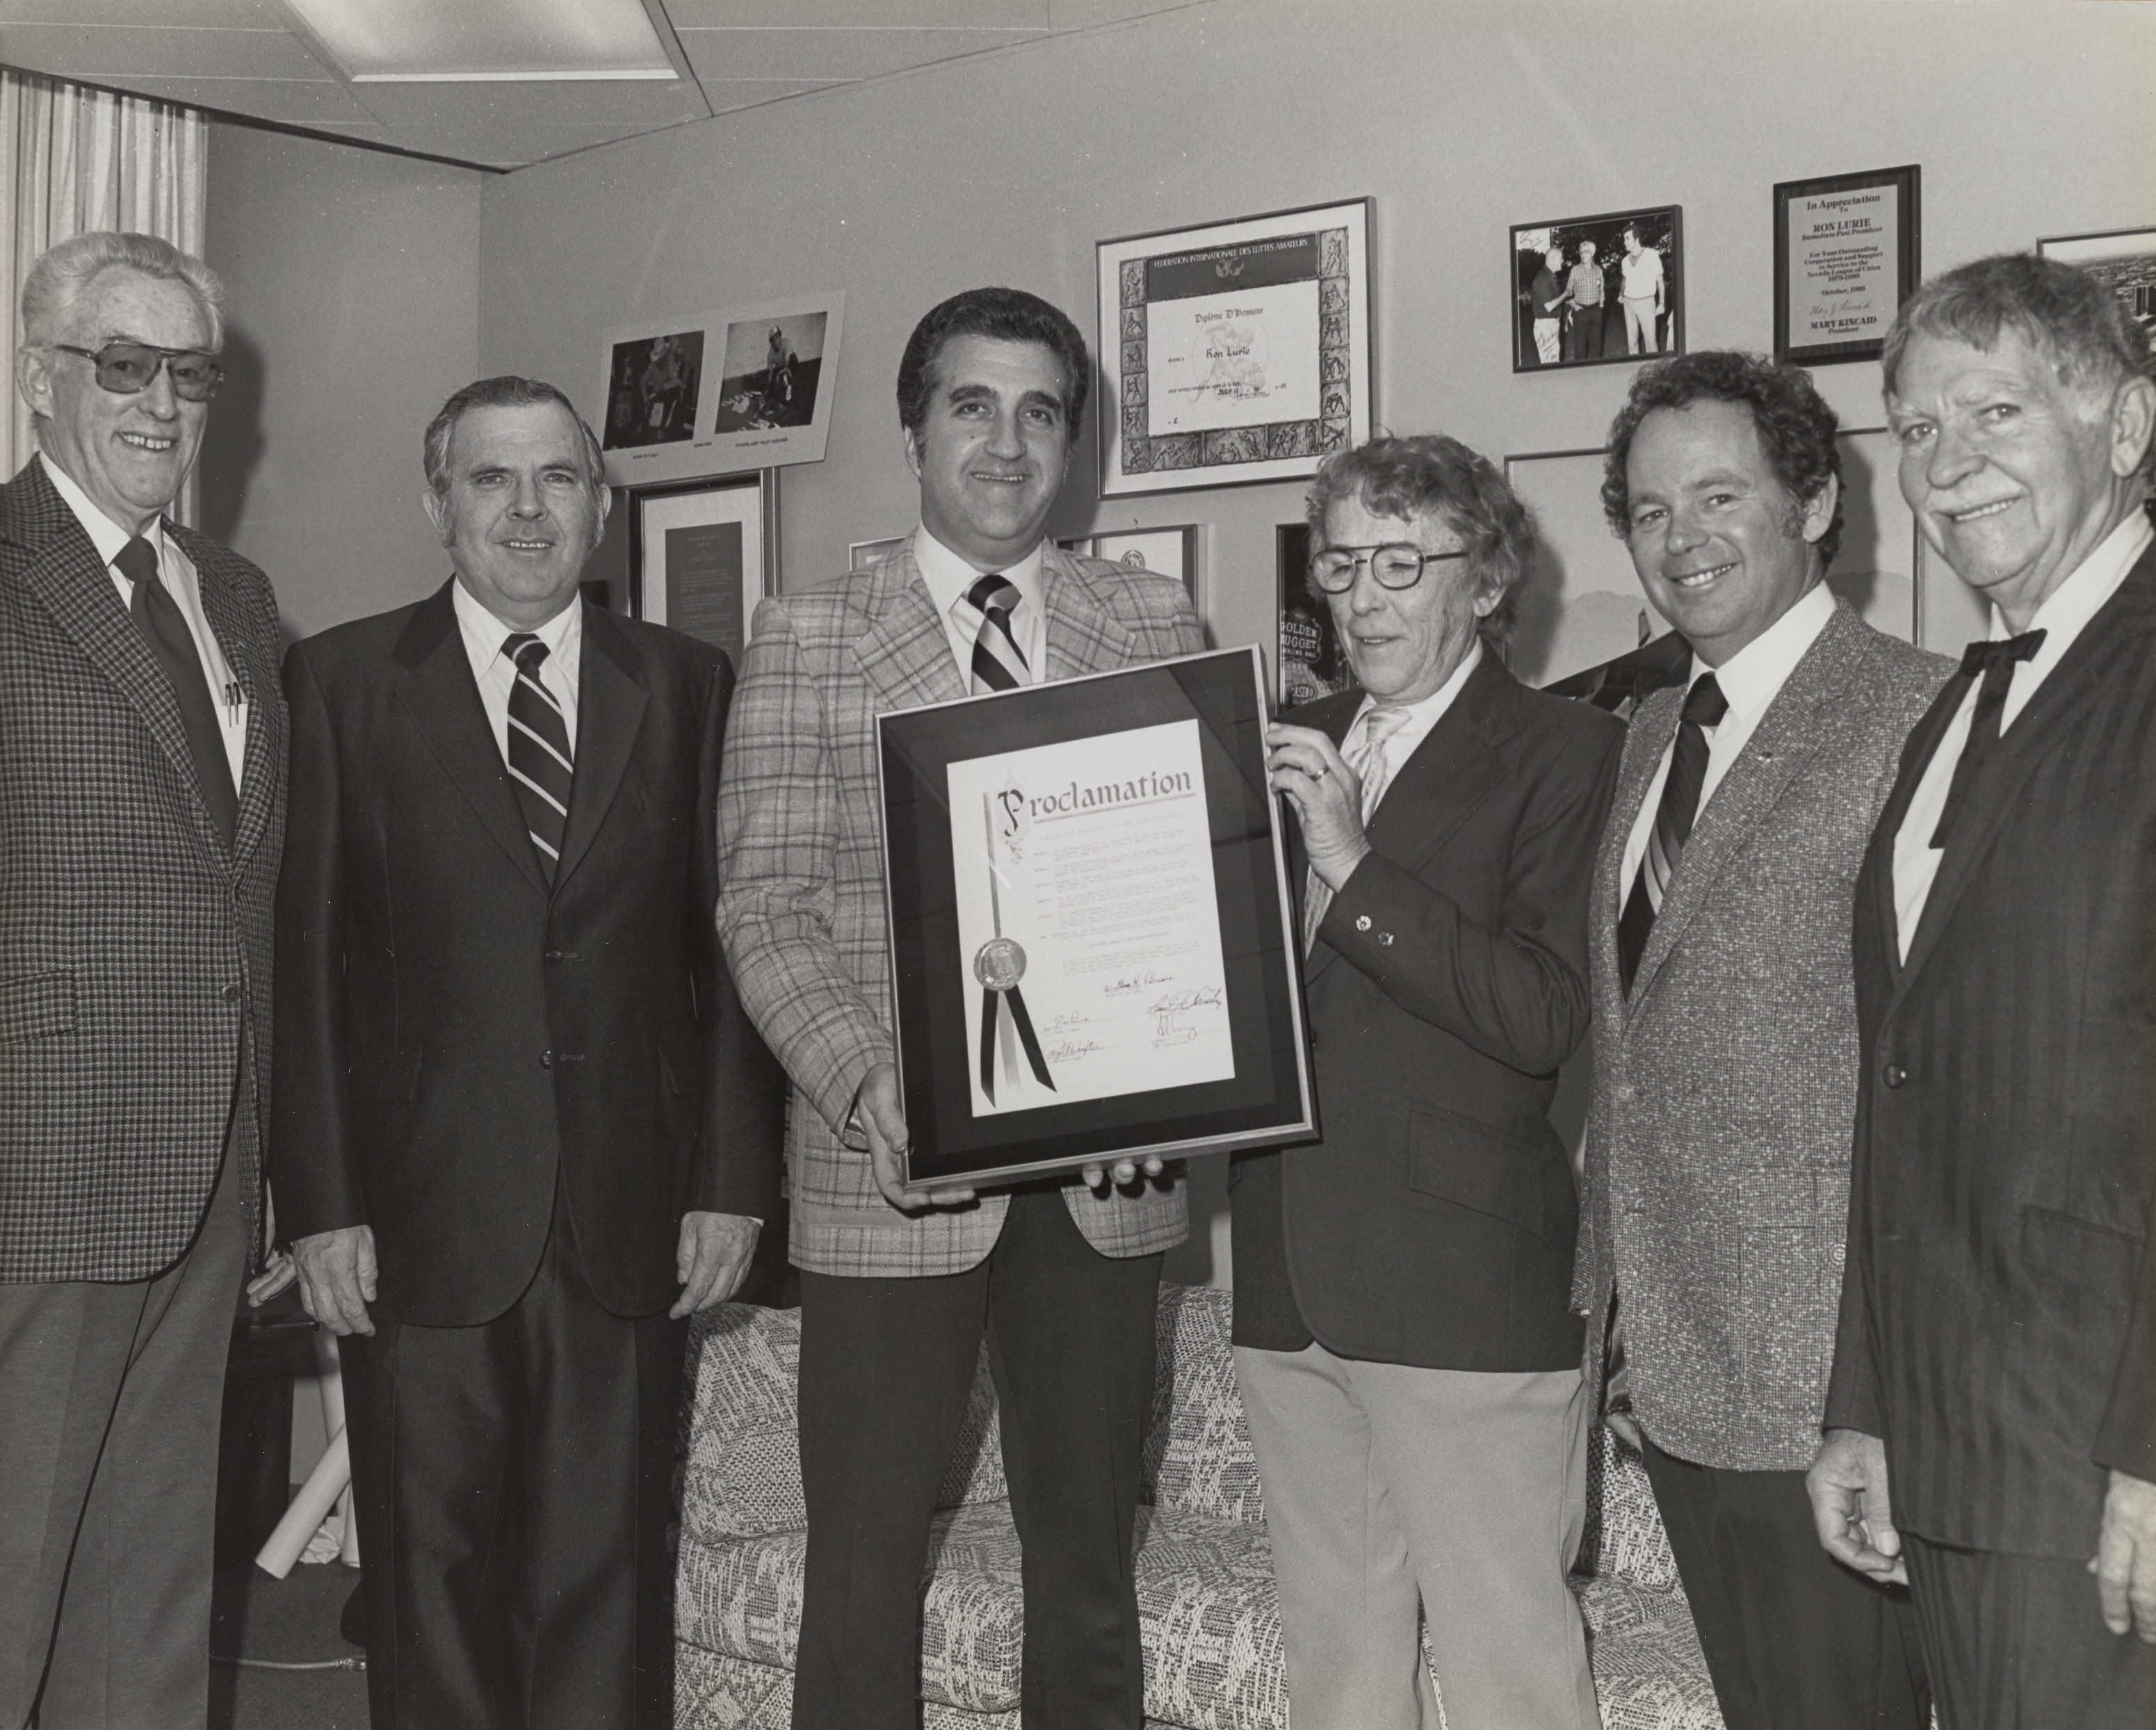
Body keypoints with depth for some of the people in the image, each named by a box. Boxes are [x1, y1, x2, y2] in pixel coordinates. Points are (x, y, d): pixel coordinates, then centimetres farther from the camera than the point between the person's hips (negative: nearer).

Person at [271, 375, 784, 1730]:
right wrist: (321, 1205, -6)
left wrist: (734, 1181, 0)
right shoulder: (341, 680, 3)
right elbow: (307, 957, -1)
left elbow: (731, 946, 6)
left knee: (609, 1579, 8)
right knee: (435, 1580, 8)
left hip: (634, 1227, 1)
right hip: (423, 1224, -1)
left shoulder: (689, 686, 8)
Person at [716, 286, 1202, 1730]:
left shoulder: (1157, 623, 8)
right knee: (866, 1568, 6)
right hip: (896, 1164, -2)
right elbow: (768, 903, -4)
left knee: (1090, 1563, 15)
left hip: (1107, 1165, 2)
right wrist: (864, 1082, -20)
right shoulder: (809, 637, 2)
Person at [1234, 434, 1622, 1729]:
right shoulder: (1290, 749, 14)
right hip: (1290, 1284, 6)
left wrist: (1358, 868, -20)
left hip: (1466, 1286, -6)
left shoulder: (1562, 753, -5)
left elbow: (1548, 1018, -16)